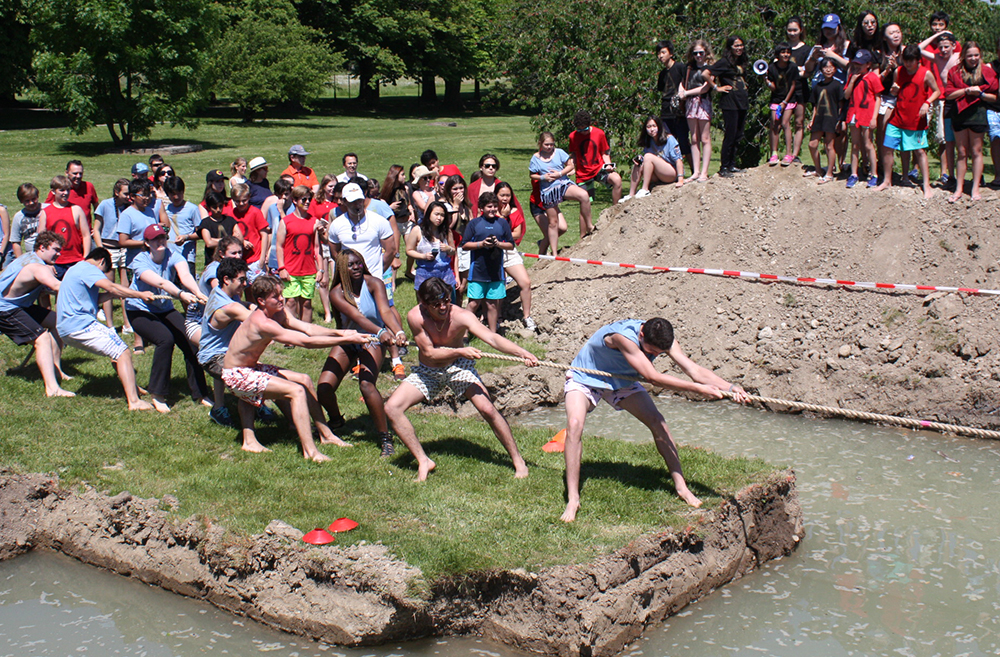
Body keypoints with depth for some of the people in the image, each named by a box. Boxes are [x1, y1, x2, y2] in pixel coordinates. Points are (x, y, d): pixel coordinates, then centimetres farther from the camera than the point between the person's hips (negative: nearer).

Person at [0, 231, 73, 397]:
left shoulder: (31, 258, 8)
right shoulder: (38, 267, -25)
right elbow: (58, 287, -40)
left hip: (20, 305, 11)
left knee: (56, 321, 12)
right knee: (42, 338, -23)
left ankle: (56, 370, 14)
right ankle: (52, 388, -33)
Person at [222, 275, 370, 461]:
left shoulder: (278, 312, -3)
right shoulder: (262, 323, -31)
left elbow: (308, 329, -11)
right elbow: (306, 341, -33)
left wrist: (339, 332, -26)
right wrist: (346, 340, -33)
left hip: (252, 367, 10)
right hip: (237, 375, -10)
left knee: (305, 380, 9)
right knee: (297, 391, -20)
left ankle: (325, 434, 17)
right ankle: (309, 450, -21)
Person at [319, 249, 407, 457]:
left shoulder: (373, 283, -16)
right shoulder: (337, 293, -14)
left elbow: (385, 310, -32)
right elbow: (356, 316, -32)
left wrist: (399, 332, -53)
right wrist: (380, 331, -50)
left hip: (372, 342, -3)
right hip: (347, 341, 3)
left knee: (366, 384, -28)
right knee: (324, 387, -9)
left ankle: (385, 437, -15)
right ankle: (336, 420, 27)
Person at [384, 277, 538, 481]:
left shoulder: (461, 316, -27)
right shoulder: (415, 317, -24)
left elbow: (491, 338, -39)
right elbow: (429, 352, -20)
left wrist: (522, 353, -54)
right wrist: (461, 351, -35)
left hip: (458, 367, -1)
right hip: (427, 372, 2)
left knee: (488, 410, -19)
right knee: (392, 407, -17)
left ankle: (518, 461, 0)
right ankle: (423, 462, -3)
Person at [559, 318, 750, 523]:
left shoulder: (662, 340, -21)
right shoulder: (623, 336, -42)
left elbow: (695, 370, -25)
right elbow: (652, 377, -43)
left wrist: (731, 388, -39)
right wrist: (698, 389, -43)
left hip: (622, 380, 6)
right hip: (585, 378, -6)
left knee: (657, 422, -5)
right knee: (574, 424, -29)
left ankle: (681, 486, 7)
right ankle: (573, 499, -24)